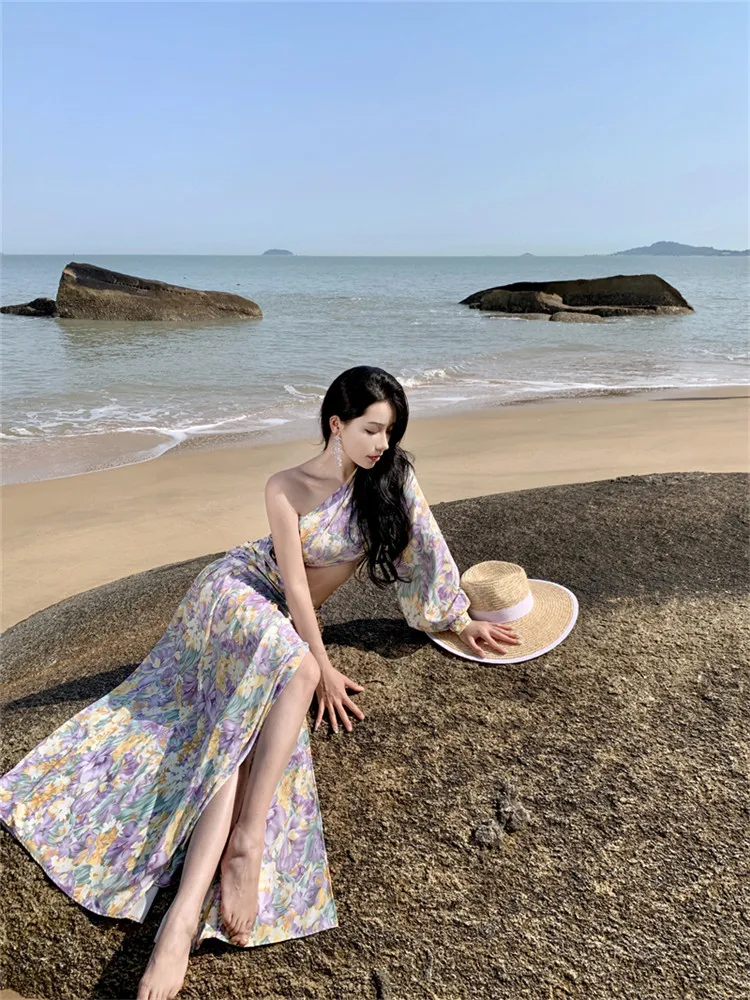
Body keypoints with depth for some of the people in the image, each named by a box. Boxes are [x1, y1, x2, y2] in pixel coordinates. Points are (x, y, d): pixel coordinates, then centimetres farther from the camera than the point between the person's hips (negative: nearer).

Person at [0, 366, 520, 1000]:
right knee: (293, 666, -36)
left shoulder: (394, 475, -2)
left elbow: (426, 547, 3)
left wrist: (459, 621, 7)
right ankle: (246, 843, -35)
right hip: (236, 592, -3)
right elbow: (295, 586, -13)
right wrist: (323, 668, -16)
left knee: (245, 730, -21)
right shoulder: (287, 489, -11)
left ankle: (187, 913, -29)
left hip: (282, 627, 3)